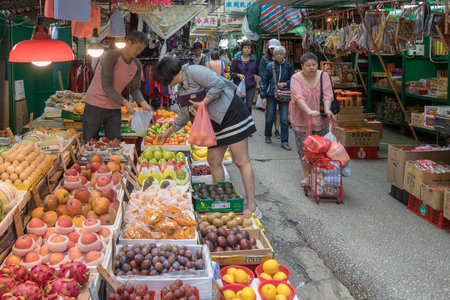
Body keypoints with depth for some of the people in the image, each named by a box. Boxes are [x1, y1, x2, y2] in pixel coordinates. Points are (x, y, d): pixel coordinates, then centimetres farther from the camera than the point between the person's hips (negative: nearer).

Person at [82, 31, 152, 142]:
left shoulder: (137, 66, 2)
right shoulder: (111, 57, -19)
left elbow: (135, 89, 6)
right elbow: (106, 86, -22)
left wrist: (142, 102, -14)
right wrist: (124, 102, -31)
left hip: (114, 108, 6)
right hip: (95, 105, -6)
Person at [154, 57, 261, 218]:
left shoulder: (193, 71, -11)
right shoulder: (182, 88, 17)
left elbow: (219, 84, -22)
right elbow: (184, 115, 28)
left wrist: (203, 103, -18)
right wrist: (168, 132, 34)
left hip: (231, 114, -10)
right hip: (215, 123, 10)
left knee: (241, 161, -9)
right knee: (213, 161, 7)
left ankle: (252, 207, -9)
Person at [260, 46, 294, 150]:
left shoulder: (288, 66, 4)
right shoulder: (270, 66, 1)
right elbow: (264, 81, 3)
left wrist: (285, 84, -9)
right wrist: (263, 97, -2)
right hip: (271, 95, 0)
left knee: (284, 119, -4)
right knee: (270, 117, 9)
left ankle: (284, 142, 2)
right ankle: (268, 136, 33)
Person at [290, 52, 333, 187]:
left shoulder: (323, 76, -1)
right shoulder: (296, 78, -10)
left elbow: (327, 95, -10)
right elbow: (298, 97, -24)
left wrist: (327, 110, -29)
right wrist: (309, 111, -39)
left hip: (320, 120, 2)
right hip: (301, 120, -2)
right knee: (304, 149, 1)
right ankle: (306, 176, 16)